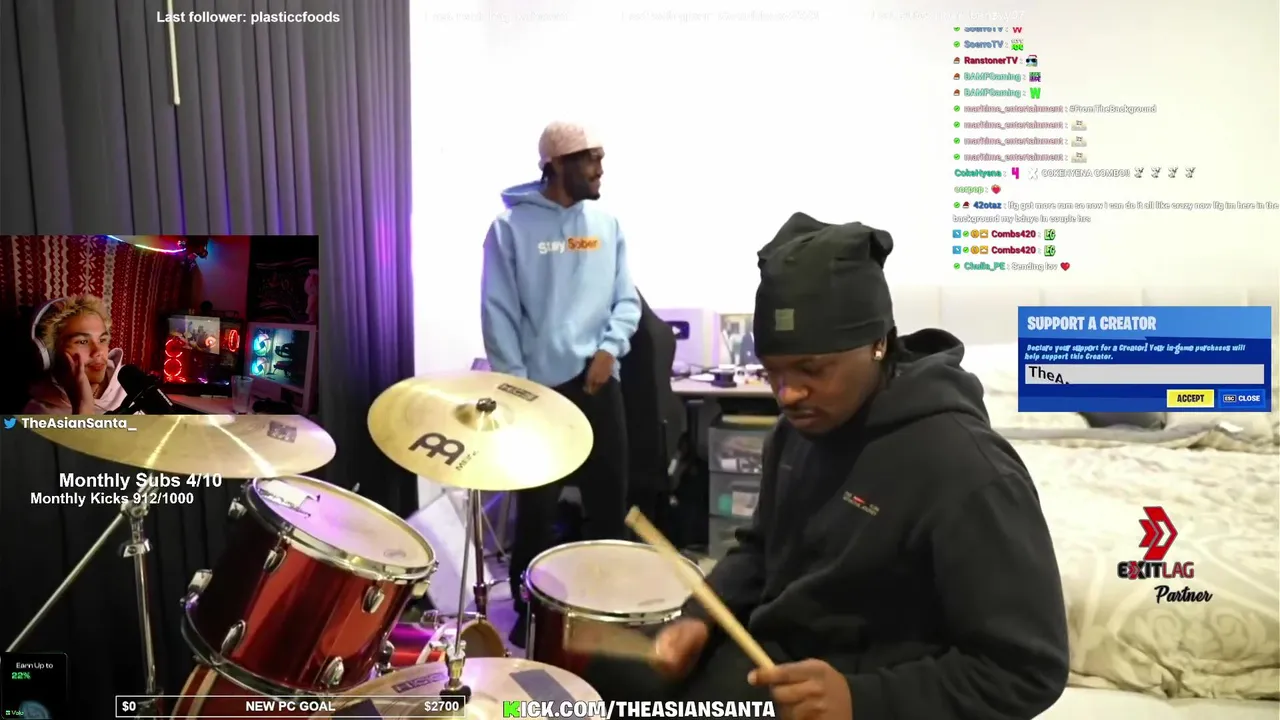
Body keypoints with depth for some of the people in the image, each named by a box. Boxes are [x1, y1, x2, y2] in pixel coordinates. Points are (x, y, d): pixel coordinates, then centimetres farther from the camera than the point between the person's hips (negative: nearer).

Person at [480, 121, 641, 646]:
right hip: (540, 386, -4)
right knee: (535, 506, 4)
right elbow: (499, 313, -7)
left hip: (598, 381, 4)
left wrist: (610, 348, -8)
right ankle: (530, 611, 20)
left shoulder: (606, 224, 8)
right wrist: (515, 386, -11)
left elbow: (626, 299, 9)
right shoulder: (512, 226, -5)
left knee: (610, 497, 11)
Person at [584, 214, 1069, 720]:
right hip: (766, 652, 7)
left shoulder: (967, 474, -26)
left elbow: (1029, 669, -22)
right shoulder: (803, 426, 0)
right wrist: (701, 617, -3)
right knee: (596, 674, 11)